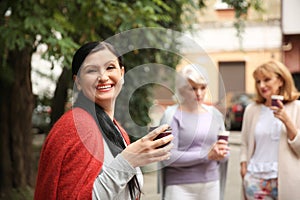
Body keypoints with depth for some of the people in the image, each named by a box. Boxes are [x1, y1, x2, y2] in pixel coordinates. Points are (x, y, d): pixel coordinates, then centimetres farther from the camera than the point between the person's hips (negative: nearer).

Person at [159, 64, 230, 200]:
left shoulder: (215, 114, 8)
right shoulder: (173, 115, -6)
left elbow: (224, 154, 12)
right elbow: (168, 157, -15)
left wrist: (221, 154, -11)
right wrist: (206, 155, -18)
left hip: (211, 184, 4)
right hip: (181, 186, -4)